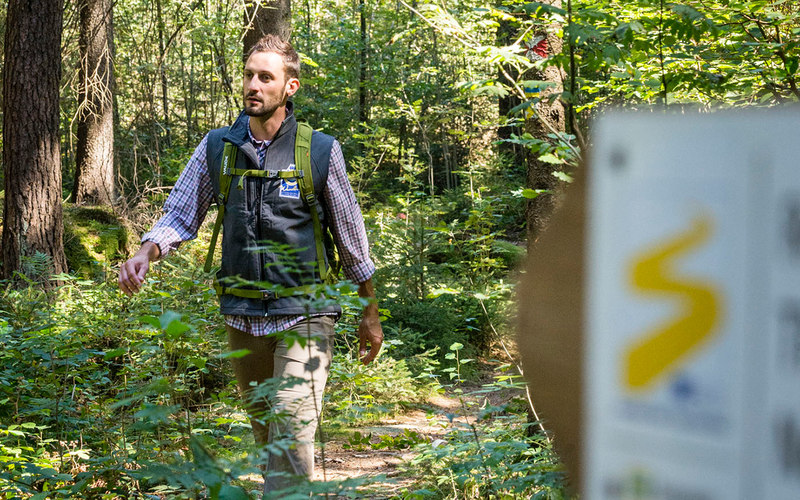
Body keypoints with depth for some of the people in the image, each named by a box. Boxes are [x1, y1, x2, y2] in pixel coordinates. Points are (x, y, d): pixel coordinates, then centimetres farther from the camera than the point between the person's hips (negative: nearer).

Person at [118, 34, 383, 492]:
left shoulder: (321, 151, -3)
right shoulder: (217, 148, 4)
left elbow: (351, 235, 5)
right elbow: (181, 216, 9)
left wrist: (370, 315, 10)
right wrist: (145, 254, -12)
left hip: (303, 316, -4)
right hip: (243, 315, 4)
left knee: (292, 441, -14)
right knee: (266, 436, 14)